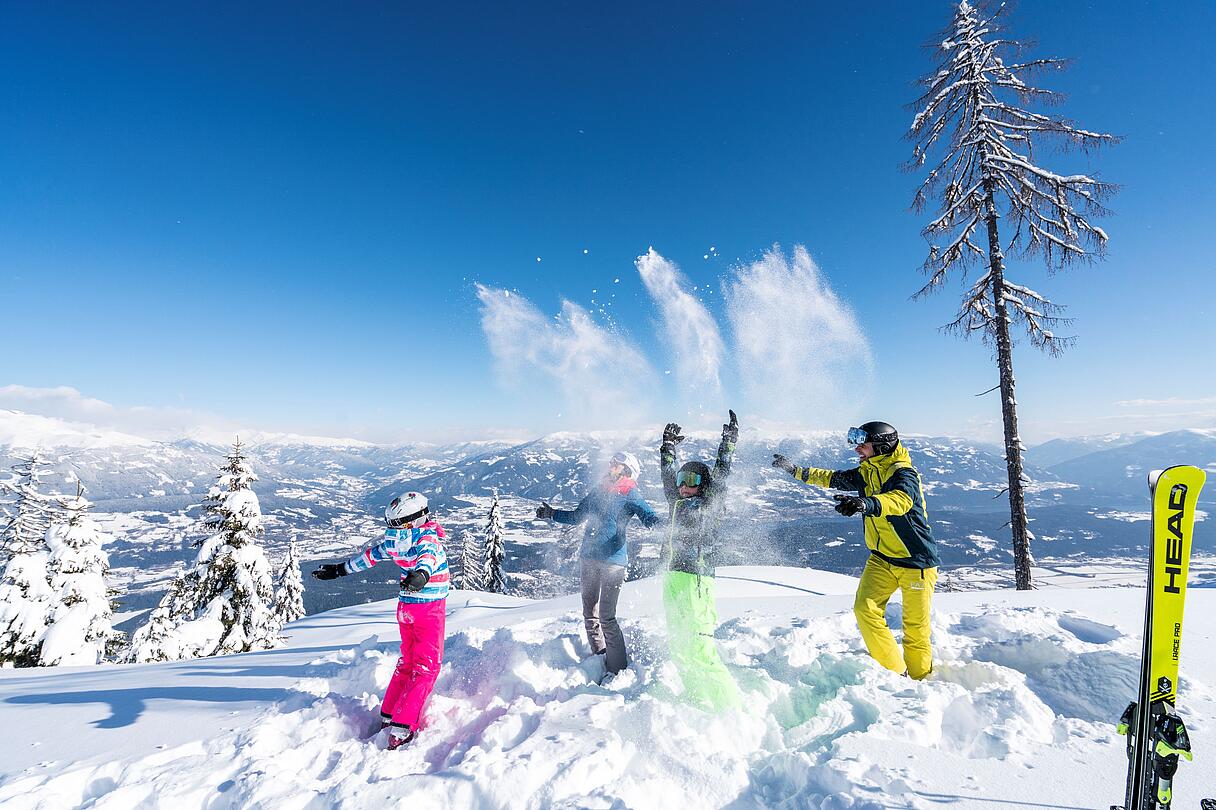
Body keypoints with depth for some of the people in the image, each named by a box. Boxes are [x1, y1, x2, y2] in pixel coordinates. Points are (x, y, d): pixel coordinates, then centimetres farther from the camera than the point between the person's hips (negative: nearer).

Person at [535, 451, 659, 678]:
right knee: (589, 612, 12)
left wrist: (659, 524, -35)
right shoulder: (599, 491, 17)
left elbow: (649, 517, -13)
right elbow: (576, 517, 26)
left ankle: (617, 668, 6)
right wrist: (551, 514, 19)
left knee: (606, 616, -8)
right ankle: (598, 656, 28)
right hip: (588, 558, 6)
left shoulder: (630, 494, 0)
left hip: (613, 560, -6)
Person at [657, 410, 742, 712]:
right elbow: (667, 478, 23)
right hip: (673, 578, 8)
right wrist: (668, 447, 26)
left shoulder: (709, 504, -2)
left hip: (696, 580, -8)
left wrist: (727, 445, -11)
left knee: (697, 647, -12)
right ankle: (697, 699, 26)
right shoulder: (678, 504, 14)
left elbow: (719, 478, -11)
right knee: (678, 644, 13)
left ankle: (729, 702, -1)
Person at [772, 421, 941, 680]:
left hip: (916, 562, -6)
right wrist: (795, 471, 22)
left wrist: (865, 504, -57)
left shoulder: (903, 472, -17)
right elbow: (832, 478, 21)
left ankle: (921, 680, 24)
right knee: (865, 609, -12)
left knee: (916, 629, 1)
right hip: (882, 559, 6)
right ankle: (894, 673, 1)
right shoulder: (866, 472, 6)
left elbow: (901, 501, -39)